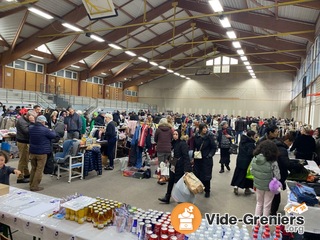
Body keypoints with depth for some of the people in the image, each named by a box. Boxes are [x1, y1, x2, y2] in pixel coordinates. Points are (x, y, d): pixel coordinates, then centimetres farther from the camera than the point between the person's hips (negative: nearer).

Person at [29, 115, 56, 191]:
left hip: (32, 151, 7)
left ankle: (31, 185, 27)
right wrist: (51, 130, 16)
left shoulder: (31, 128, 0)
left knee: (33, 168, 20)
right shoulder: (45, 130, -19)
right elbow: (53, 135, -7)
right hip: (42, 152, -7)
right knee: (39, 169, 3)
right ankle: (34, 186, 5)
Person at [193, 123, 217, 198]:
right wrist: (193, 157, 9)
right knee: (197, 174, 10)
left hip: (207, 159, -4)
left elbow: (214, 147, -6)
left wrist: (210, 155, -14)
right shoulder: (196, 136, -1)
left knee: (206, 175, 1)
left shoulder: (210, 136, -11)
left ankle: (207, 191, 18)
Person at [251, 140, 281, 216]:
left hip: (258, 185, 4)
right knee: (266, 205, 17)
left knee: (259, 203, 24)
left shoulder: (255, 158, -13)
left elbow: (252, 171, -3)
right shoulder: (273, 162, -25)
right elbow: (277, 177, -17)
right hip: (269, 186, -4)